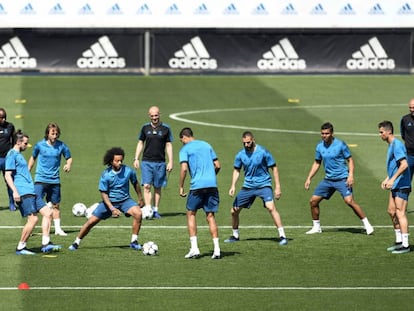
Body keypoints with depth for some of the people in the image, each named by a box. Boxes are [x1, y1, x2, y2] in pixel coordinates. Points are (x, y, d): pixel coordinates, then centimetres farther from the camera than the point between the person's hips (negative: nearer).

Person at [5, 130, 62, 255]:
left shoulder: (19, 155, 23)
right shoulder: (12, 155, -6)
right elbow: (8, 175, -14)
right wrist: (15, 191, -24)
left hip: (31, 192, 10)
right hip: (23, 193, -10)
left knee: (47, 212, 2)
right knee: (33, 218, -15)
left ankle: (45, 243, -1)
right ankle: (21, 247, -5)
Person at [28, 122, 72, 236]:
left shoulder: (61, 146, -1)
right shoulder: (40, 145, -2)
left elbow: (69, 157, 12)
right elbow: (33, 158, 14)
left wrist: (68, 165, -9)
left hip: (54, 180, 2)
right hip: (41, 179, -2)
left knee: (55, 205, 9)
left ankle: (58, 229, 18)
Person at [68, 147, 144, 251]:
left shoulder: (128, 171, -13)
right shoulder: (105, 175, -17)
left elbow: (135, 184, 8)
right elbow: (104, 194, -12)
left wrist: (140, 199, 16)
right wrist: (112, 209, -22)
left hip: (125, 200, 1)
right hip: (109, 202, -1)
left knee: (138, 213, -25)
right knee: (91, 221, -6)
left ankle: (134, 242, -12)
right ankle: (76, 243, 13)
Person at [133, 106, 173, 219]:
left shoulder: (165, 128, 1)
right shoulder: (145, 128, 5)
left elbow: (169, 145, 4)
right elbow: (140, 143, 13)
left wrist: (170, 162, -1)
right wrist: (136, 159, 6)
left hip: (160, 162, 0)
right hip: (146, 162, 0)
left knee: (157, 187, 6)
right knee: (147, 186, -11)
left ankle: (155, 210, 14)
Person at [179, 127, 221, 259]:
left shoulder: (185, 149, 2)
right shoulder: (206, 145, 18)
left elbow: (184, 168, -9)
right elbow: (217, 165, 15)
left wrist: (181, 187, -2)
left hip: (197, 185, -4)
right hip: (212, 184, 4)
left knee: (191, 214, 11)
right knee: (210, 216, 8)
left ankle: (194, 248, 1)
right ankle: (216, 249, -1)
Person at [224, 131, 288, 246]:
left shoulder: (263, 152, -13)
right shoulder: (240, 155, -1)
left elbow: (274, 168, -5)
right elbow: (236, 170, 13)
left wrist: (277, 187, -9)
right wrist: (233, 186, 0)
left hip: (263, 184, -5)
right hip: (248, 186, 5)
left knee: (271, 207, -26)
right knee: (234, 210, 5)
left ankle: (282, 236, -23)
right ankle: (235, 235, 29)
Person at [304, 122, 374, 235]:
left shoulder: (340, 144, -10)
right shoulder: (320, 146, 4)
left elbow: (350, 160, -4)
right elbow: (317, 163, 17)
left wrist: (351, 175, -16)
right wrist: (309, 178, 11)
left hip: (342, 179, -6)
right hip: (328, 179, 6)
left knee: (349, 201, -21)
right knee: (313, 201, 2)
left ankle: (367, 225, -12)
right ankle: (316, 227, 20)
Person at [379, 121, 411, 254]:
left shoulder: (397, 145, -16)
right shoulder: (391, 145, 16)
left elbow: (404, 165, -25)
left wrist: (392, 179, -26)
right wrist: (387, 179, 22)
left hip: (402, 185, -10)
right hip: (395, 186, 10)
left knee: (400, 213, -9)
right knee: (391, 212, 14)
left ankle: (405, 245, -7)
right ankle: (399, 241, 22)